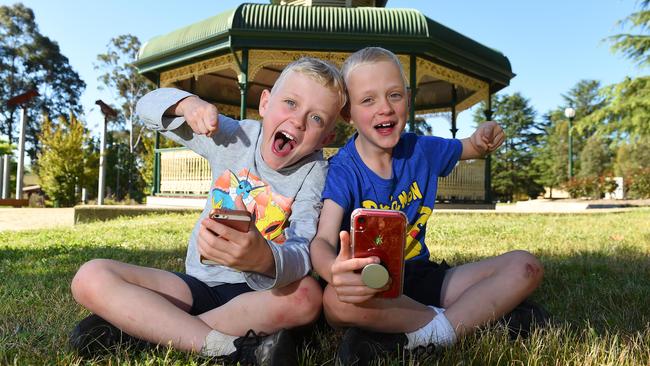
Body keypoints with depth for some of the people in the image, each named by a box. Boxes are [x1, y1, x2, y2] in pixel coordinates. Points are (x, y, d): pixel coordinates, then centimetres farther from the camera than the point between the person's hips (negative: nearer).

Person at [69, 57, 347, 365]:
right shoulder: (234, 136, -3)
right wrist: (188, 103, -15)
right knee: (90, 278, -16)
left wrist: (264, 258, -51)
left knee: (307, 296, -36)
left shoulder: (315, 172, -13)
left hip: (260, 293, -2)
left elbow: (302, 254, -28)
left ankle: (139, 326, -21)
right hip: (200, 285, 3)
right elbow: (148, 106, 7)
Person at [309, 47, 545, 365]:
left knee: (525, 267, -7)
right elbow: (323, 240, -27)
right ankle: (477, 313, -19)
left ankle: (415, 337, -21)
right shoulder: (343, 170, -14)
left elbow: (472, 148, 21)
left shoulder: (421, 150, 2)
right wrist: (335, 270, -52)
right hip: (369, 285, -5)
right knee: (337, 300, -40)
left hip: (420, 276, 6)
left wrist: (485, 137, -5)